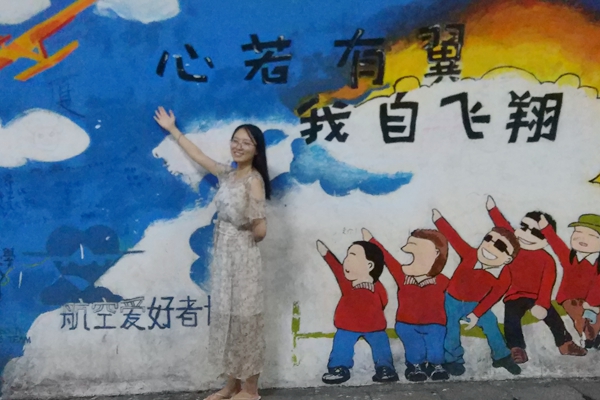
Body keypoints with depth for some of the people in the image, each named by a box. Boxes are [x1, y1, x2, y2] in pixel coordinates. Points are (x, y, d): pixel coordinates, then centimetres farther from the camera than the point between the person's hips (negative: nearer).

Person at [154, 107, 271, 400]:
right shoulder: (227, 174, 10)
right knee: (226, 317, 12)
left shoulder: (254, 180, -13)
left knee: (244, 318, 0)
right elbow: (198, 156, 26)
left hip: (242, 256, -8)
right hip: (223, 254, 8)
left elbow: (260, 232, -14)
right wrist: (172, 129, 33)